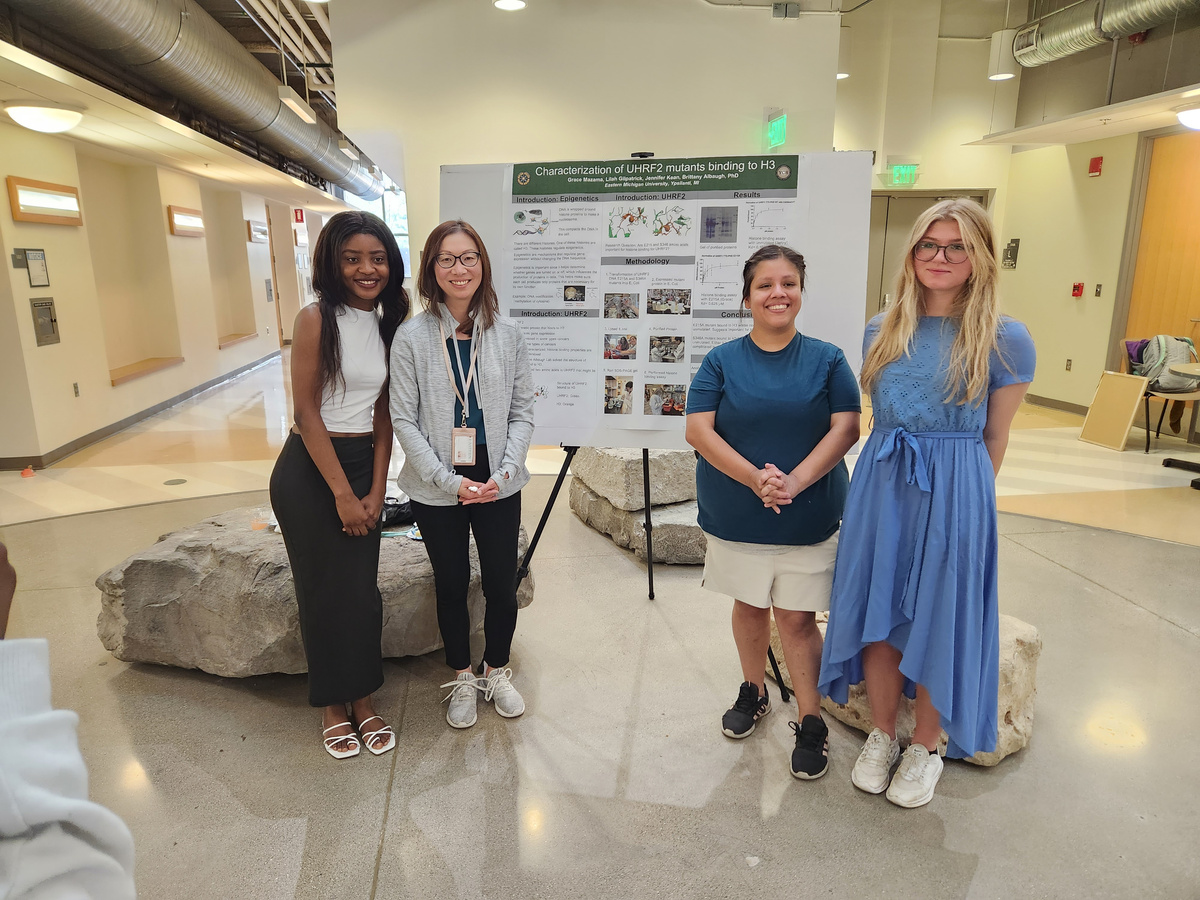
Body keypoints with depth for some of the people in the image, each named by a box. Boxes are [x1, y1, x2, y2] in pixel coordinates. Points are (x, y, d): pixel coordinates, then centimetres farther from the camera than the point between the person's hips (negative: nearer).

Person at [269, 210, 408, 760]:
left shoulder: (389, 324, 6)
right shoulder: (317, 319, -12)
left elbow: (382, 414, 6)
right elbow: (306, 412, -14)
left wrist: (376, 489, -1)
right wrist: (342, 492, -14)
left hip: (363, 465, 5)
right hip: (309, 470, -5)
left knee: (363, 587, 9)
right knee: (324, 589, 6)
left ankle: (362, 700, 27)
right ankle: (331, 706, 25)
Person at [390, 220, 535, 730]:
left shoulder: (506, 333, -1)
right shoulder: (412, 338, -6)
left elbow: (522, 411, 2)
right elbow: (404, 420, -7)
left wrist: (505, 471, -11)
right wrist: (448, 480, -14)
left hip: (498, 485, 1)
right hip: (437, 489, -1)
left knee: (502, 586, 9)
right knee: (451, 586, 14)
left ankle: (497, 671, 36)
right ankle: (462, 679, 36)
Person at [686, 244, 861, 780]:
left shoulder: (826, 360, 0)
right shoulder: (722, 361, -1)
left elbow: (846, 428, -7)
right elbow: (698, 430, -9)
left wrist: (795, 481, -21)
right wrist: (755, 478, -21)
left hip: (807, 517, -1)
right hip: (735, 515, 1)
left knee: (797, 616, 4)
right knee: (749, 605, 16)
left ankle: (811, 723, 19)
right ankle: (753, 691, 38)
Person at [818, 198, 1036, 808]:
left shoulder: (1004, 340, -6)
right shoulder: (881, 331, 5)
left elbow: (995, 437, 1)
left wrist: (966, 495, 5)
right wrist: (889, 477, 11)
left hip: (954, 493, -3)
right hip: (880, 486, 4)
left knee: (936, 620, 8)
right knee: (877, 614, 11)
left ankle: (926, 747, 32)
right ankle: (881, 736, 33)